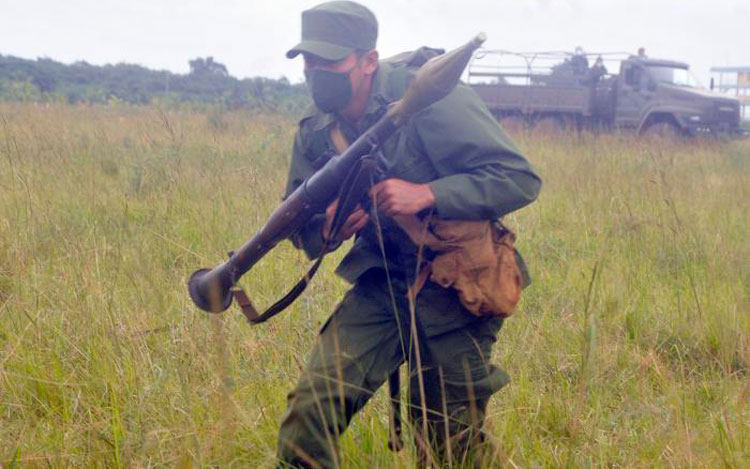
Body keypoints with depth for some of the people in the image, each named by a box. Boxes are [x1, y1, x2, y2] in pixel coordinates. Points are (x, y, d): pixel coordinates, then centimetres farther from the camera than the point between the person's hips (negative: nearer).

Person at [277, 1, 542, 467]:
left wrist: (427, 194, -30)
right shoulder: (315, 131, -2)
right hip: (380, 285, 4)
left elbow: (522, 180, -20)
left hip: (455, 293, -4)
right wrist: (328, 225, -17)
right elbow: (303, 233, 8)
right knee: (312, 405, -15)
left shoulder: (430, 98, -18)